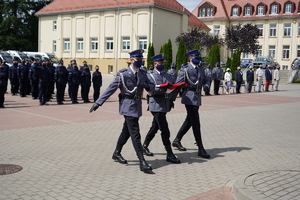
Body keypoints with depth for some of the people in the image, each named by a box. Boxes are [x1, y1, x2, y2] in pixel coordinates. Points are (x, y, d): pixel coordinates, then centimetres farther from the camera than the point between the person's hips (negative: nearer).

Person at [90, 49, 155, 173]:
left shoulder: (143, 74, 9)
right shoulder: (123, 74, -10)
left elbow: (152, 87, 8)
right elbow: (111, 88, -11)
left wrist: (147, 86, -17)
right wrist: (98, 102, -15)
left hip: (137, 105, 7)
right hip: (128, 105, -7)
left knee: (127, 131, 18)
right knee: (135, 134, -10)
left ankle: (117, 153, 35)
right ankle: (142, 162, -10)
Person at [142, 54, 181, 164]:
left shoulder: (166, 75, 17)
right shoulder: (150, 75, -3)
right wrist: (162, 87, -29)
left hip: (165, 105, 7)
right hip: (156, 105, -7)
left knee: (155, 127, 18)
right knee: (165, 130, -9)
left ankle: (145, 146, 35)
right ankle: (169, 154, -6)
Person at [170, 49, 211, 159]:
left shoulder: (201, 69, 13)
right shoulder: (185, 70, -7)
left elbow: (206, 80, 24)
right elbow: (177, 85, -10)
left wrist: (206, 85, -1)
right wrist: (172, 99, -13)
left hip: (197, 98, 8)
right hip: (189, 98, -8)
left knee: (189, 121, 16)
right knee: (196, 123, -7)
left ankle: (177, 141, 33)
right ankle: (200, 149, -2)